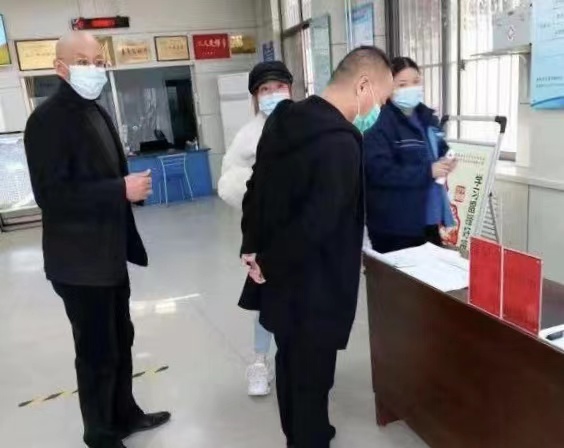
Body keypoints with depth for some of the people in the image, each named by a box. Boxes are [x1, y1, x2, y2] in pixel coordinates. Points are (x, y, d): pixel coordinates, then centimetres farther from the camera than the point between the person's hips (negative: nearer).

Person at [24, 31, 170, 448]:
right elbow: (51, 193, -24)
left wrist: (131, 185, 4)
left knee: (120, 340, 20)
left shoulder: (97, 112, 12)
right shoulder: (47, 119, -16)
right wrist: (122, 189, -25)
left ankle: (125, 414, 40)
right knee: (97, 351, 6)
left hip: (109, 252, 9)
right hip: (80, 259, -8)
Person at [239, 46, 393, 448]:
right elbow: (315, 225, -28)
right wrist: (267, 261, -14)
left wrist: (253, 248, 6)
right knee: (312, 378, 9)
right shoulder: (342, 143, -24)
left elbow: (256, 188, 8)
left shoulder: (283, 120, 3)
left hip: (279, 280, 9)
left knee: (290, 364, 25)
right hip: (313, 289, -9)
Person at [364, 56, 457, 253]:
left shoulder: (427, 116, 12)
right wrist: (428, 171, -21)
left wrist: (445, 163, 1)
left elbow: (439, 151, 26)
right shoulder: (380, 123, -15)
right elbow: (379, 171, -23)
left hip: (428, 219, 8)